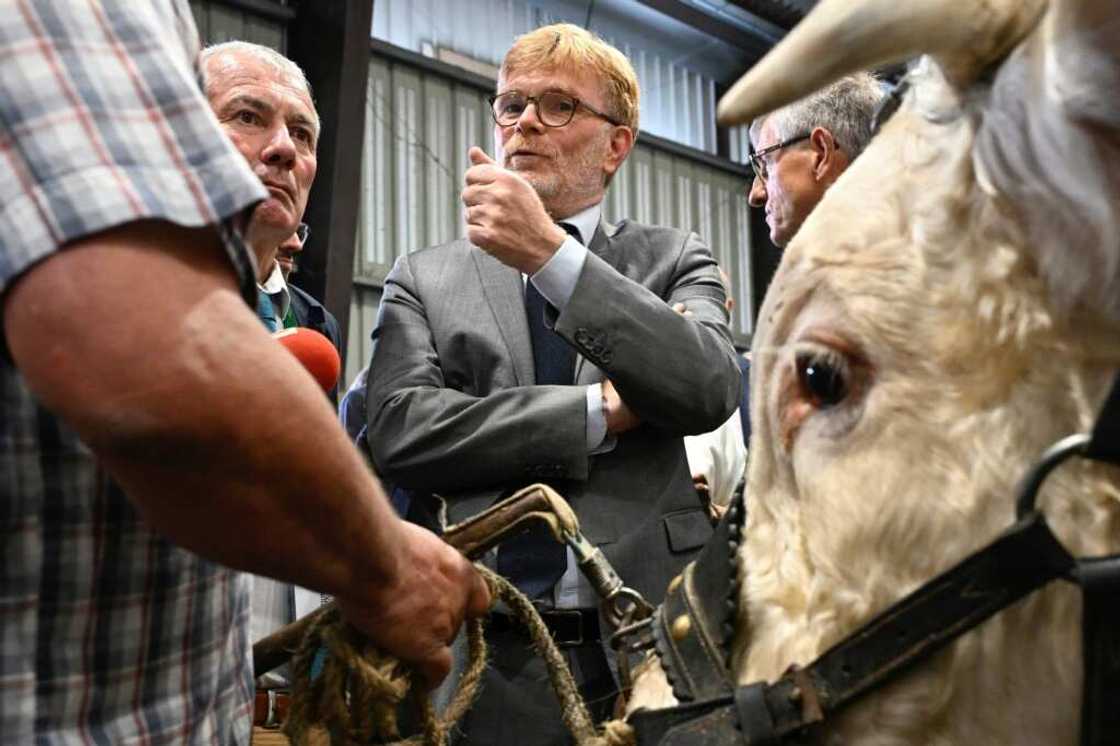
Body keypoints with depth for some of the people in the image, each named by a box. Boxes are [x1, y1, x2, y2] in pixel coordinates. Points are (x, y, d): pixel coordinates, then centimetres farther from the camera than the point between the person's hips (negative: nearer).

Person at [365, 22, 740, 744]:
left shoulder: (674, 261, 6)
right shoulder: (425, 278, 6)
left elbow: (710, 389, -12)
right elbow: (400, 431, -8)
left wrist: (551, 252, -19)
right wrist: (602, 411, -12)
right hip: (489, 660, 1)